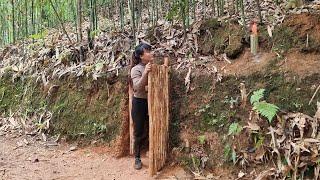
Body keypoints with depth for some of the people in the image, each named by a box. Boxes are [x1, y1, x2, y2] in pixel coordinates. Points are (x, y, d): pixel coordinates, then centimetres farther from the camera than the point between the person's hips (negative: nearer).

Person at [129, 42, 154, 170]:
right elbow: (137, 87, -26)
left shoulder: (153, 67, 3)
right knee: (139, 132, 5)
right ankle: (137, 158, 21)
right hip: (139, 103, -5)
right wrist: (145, 73, -36)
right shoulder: (136, 69, -14)